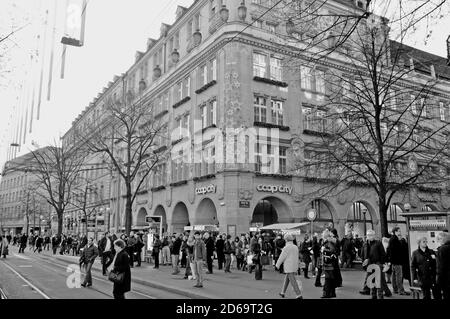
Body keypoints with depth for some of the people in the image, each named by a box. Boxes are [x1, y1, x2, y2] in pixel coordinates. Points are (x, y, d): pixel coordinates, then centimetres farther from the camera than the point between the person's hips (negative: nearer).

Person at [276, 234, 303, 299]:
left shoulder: (286, 248, -13)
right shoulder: (295, 247, 9)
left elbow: (281, 257, -10)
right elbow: (296, 257, 15)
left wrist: (277, 265, 0)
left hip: (289, 267, -8)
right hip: (295, 266, 8)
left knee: (293, 281, -6)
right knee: (286, 279, 20)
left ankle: (299, 295, -10)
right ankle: (282, 293, 29)